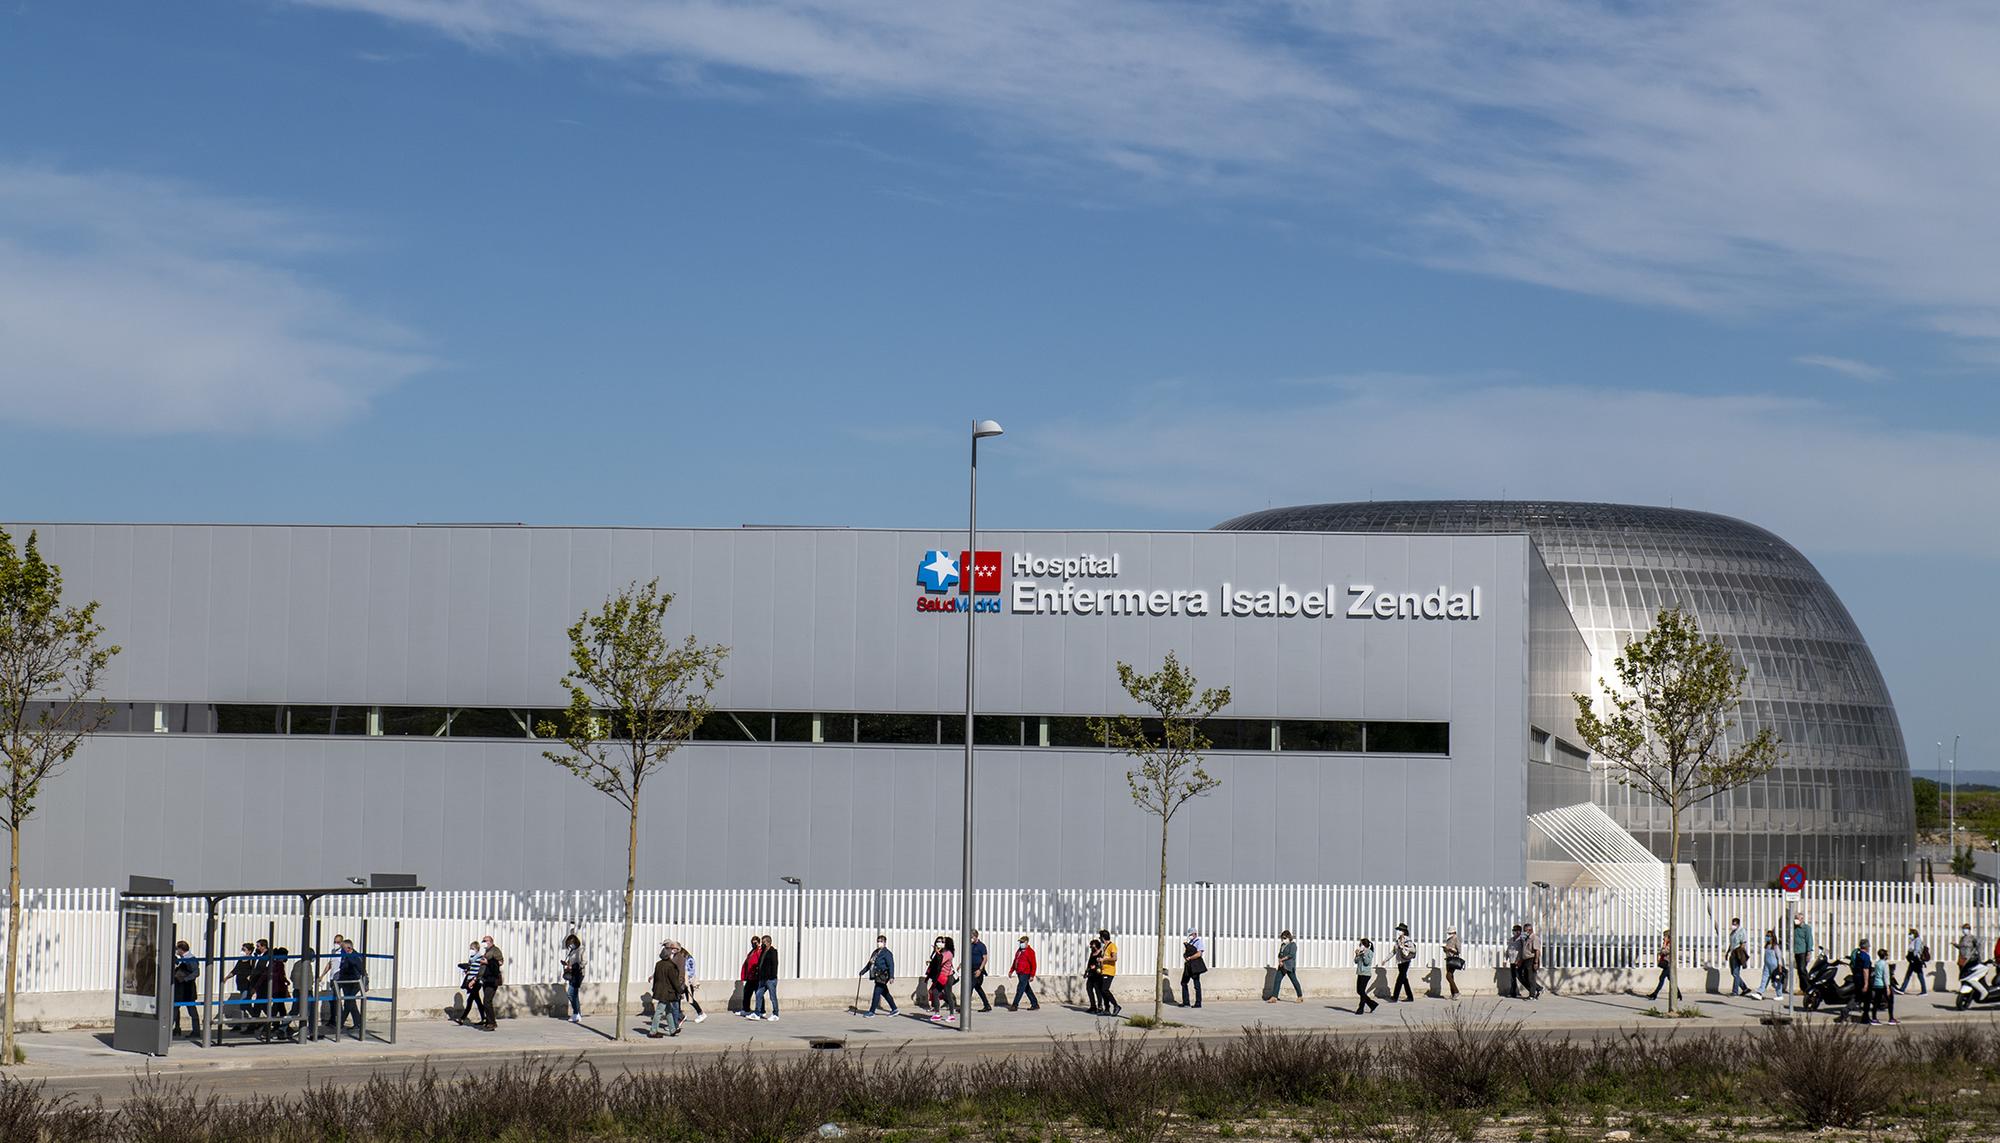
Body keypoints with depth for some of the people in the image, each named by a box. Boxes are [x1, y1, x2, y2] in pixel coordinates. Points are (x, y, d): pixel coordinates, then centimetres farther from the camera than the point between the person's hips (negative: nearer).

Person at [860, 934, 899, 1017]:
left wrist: (891, 976, -27)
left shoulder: (887, 953, -12)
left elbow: (891, 965, -18)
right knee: (885, 993, 13)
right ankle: (894, 1009, 21)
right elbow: (870, 964, 24)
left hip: (883, 977, -9)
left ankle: (872, 1011, 0)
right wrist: (863, 971, 21)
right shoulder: (876, 952, 15)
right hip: (877, 977, 9)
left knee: (876, 993, -6)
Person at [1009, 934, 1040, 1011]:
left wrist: (1032, 975, -19)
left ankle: (1015, 1006, -10)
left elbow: (1033, 964, -14)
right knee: (1027, 990, 13)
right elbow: (1015, 961, 25)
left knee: (1020, 989, -11)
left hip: (1025, 974, -9)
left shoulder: (1030, 951, -11)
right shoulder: (1019, 950, 15)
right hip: (1019, 973, 9)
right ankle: (1035, 1005, 20)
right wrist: (1011, 971, 22)